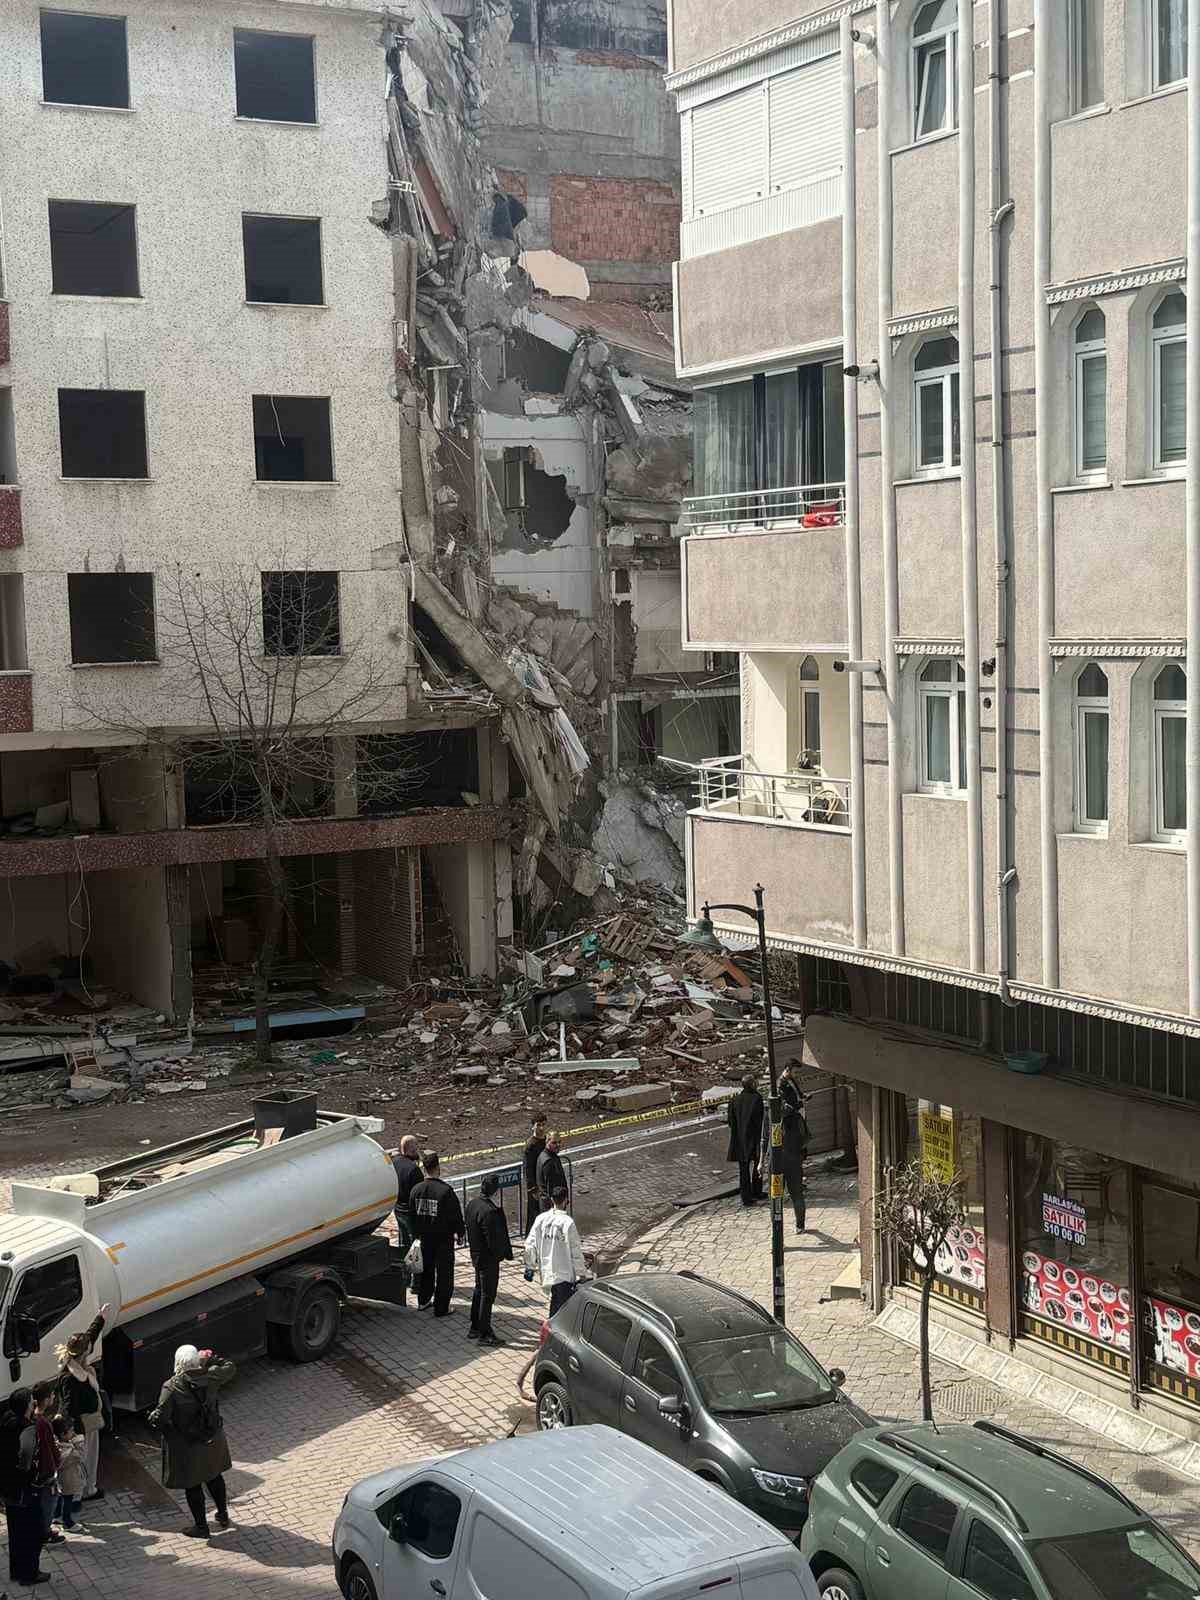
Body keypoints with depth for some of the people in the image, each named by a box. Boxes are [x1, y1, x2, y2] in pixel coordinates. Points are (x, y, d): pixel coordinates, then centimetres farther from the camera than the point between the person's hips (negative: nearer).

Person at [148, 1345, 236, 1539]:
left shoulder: (171, 1387, -23)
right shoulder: (209, 1377, -12)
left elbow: (159, 1418, -23)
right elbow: (230, 1368, 7)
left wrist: (152, 1417, -2)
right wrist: (212, 1359, 13)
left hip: (186, 1445, -4)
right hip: (212, 1440, 4)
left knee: (192, 1485, 12)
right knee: (214, 1476, 25)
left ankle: (201, 1526, 23)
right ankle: (223, 1515, 39)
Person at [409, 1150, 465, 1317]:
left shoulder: (416, 1189, -6)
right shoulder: (445, 1190, -21)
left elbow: (412, 1214, 6)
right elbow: (456, 1215, -14)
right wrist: (459, 1234, 1)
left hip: (425, 1237, 5)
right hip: (443, 1238, -5)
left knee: (426, 1269, 22)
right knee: (444, 1272, 7)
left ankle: (423, 1301, 33)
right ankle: (441, 1308, 11)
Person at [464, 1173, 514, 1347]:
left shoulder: (472, 1204, 1)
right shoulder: (489, 1211, -29)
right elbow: (493, 1240, -25)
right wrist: (505, 1253, -9)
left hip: (476, 1255, 9)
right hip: (488, 1259, -9)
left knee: (479, 1291, 22)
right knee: (488, 1295, 2)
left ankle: (474, 1328, 32)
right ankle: (484, 1334, 9)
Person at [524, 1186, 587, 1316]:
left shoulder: (541, 1219, -2)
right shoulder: (568, 1222, -17)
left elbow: (530, 1245, 3)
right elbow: (576, 1251, -13)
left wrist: (530, 1267, 14)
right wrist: (581, 1273, -5)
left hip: (546, 1270, 6)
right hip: (564, 1273, -6)